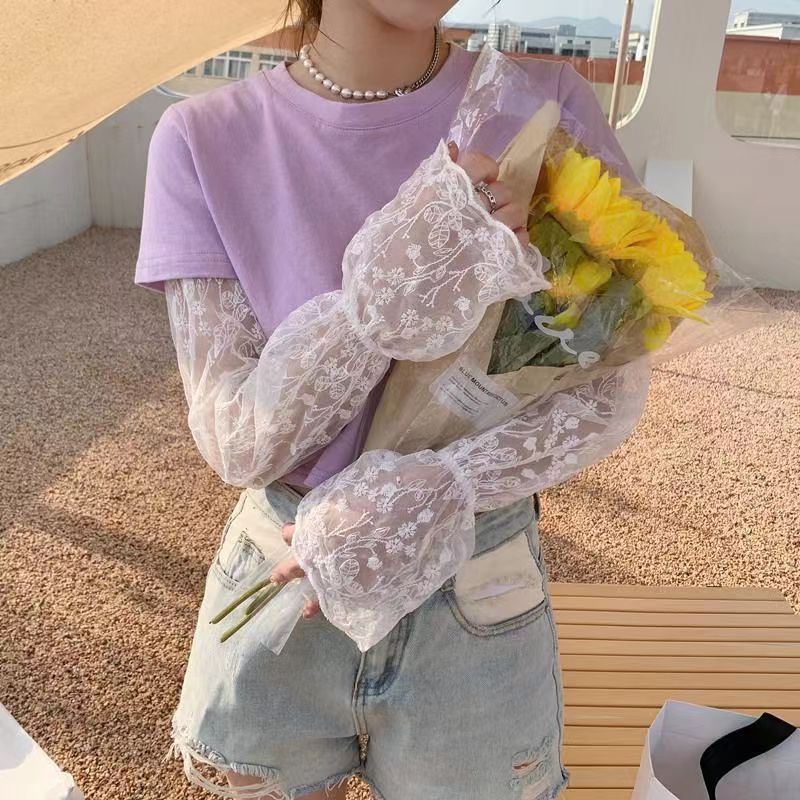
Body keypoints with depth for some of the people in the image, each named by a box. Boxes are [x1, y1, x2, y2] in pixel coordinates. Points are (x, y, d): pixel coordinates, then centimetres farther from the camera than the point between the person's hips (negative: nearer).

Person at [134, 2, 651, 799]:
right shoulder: (204, 138, -12)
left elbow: (614, 391, -10)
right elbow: (234, 442, -16)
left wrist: (436, 494, -25)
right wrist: (385, 296, -33)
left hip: (476, 607, 0)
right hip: (279, 588, 1)